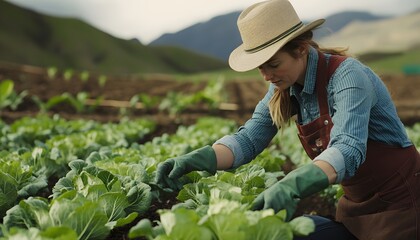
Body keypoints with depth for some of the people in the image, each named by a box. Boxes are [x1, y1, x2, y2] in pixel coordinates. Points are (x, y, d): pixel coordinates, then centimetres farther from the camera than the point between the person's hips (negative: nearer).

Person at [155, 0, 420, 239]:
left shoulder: (347, 76, -24)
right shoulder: (284, 88, -4)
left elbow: (347, 149, -36)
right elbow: (249, 138, -10)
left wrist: (292, 185, -53)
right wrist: (192, 160, -25)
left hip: (398, 200, -5)